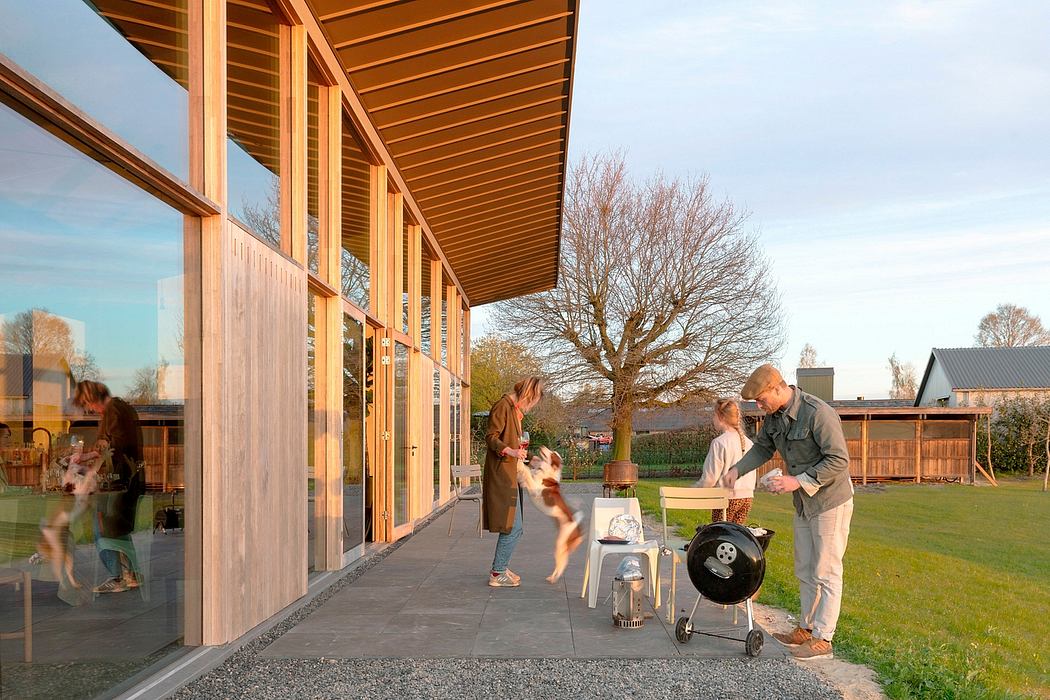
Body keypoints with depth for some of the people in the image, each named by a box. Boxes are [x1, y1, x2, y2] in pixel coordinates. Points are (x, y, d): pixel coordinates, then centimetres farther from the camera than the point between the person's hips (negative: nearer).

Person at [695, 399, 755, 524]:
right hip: (747, 496, 6)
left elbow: (710, 478, -10)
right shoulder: (748, 442, 7)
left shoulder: (719, 442, -12)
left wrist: (693, 490, 4)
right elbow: (752, 475, 13)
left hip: (727, 496, -6)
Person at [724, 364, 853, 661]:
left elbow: (839, 460, -25)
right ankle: (806, 628, 29)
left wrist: (799, 481, -28)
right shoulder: (775, 415, 0)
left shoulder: (819, 413, -26)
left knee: (826, 573, -1)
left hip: (830, 502, -8)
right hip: (804, 504, 9)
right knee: (805, 570, 16)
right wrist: (737, 469, -2)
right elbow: (762, 447, 15)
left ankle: (823, 639, 7)